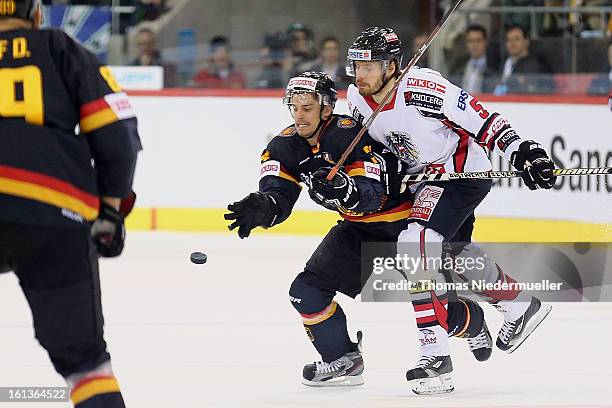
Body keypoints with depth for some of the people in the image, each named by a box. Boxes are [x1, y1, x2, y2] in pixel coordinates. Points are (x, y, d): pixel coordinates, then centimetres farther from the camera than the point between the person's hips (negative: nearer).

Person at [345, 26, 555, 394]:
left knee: (416, 245, -26)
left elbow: (480, 118, -26)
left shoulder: (423, 89, -29)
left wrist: (522, 151, -30)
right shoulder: (357, 99, -6)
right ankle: (520, 307, 50)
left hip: (464, 170, -9)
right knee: (455, 252, 25)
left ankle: (436, 357, -28)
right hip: (425, 178, 9)